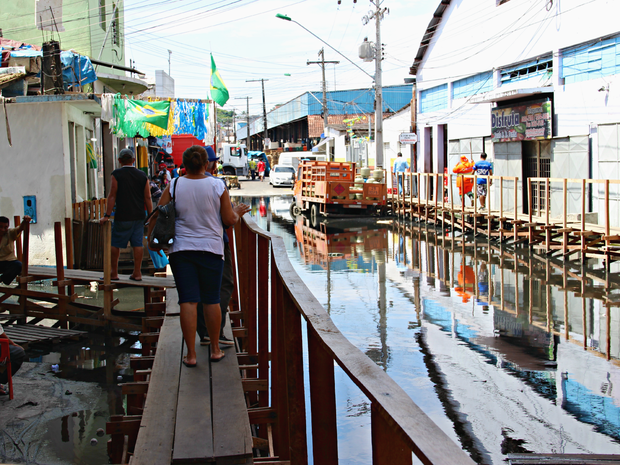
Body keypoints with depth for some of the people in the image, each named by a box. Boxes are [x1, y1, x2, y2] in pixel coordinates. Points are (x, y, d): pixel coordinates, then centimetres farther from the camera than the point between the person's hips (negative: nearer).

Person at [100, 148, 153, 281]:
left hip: (122, 216, -4)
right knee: (137, 244, 5)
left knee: (115, 244, 6)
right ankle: (137, 273, 7)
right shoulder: (142, 175, 5)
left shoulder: (116, 174, -5)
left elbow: (112, 196, -8)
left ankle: (114, 273, 10)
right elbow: (147, 198, 5)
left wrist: (107, 215, -5)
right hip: (139, 216, 4)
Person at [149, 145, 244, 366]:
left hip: (181, 249, 0)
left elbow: (157, 215, -3)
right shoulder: (218, 186, -4)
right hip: (211, 249, 0)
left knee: (188, 301, 1)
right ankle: (215, 349, 20)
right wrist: (237, 213, 20)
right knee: (212, 300, 11)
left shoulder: (174, 186, -2)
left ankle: (190, 354, 3)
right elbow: (229, 220, -1)